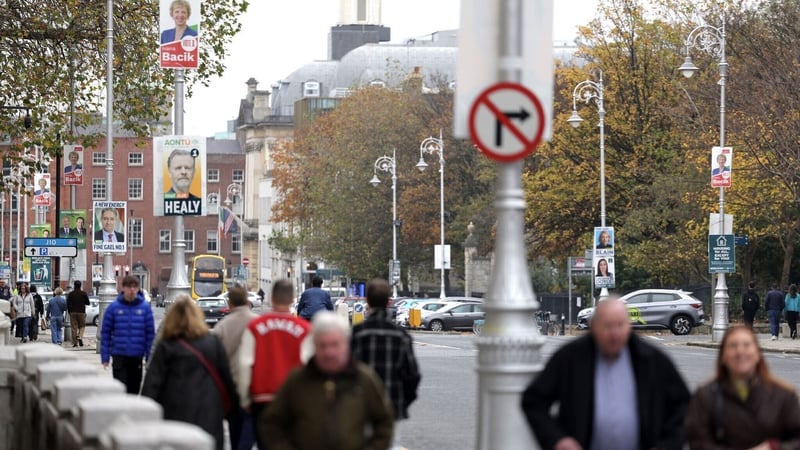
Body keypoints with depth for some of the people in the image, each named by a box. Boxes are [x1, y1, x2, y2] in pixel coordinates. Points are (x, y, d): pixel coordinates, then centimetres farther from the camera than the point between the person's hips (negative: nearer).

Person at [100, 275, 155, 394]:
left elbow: (150, 333, 3)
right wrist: (105, 357, -4)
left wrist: (149, 357, -1)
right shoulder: (114, 307, -2)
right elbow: (105, 333, 0)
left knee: (134, 390, 11)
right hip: (119, 356, -2)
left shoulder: (145, 307, 0)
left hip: (137, 357, 2)